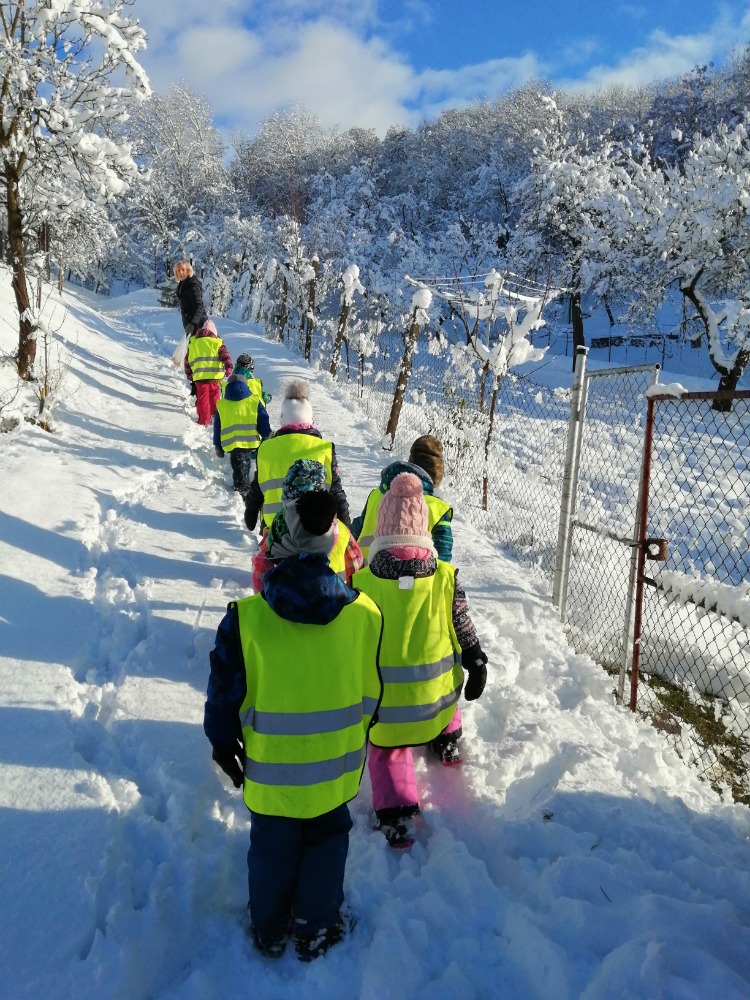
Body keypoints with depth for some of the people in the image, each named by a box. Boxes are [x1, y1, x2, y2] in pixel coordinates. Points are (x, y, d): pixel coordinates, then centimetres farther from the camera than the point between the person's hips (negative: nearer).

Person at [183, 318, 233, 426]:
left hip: (199, 375, 1)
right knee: (214, 397, 13)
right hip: (214, 374, -1)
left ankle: (204, 422, 3)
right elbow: (225, 355, -7)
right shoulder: (216, 341, 6)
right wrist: (229, 367, -13)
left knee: (202, 398, 5)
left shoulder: (192, 342, 15)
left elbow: (186, 360, 20)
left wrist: (188, 373, 29)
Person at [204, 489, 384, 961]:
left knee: (272, 846, 22)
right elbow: (371, 691, -2)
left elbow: (225, 694, -12)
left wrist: (223, 742, 7)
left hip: (271, 767, -1)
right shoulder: (366, 614, -17)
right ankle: (317, 930, 41)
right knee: (327, 841, 24)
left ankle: (270, 930, 43)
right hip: (335, 764, 1)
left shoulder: (246, 620, -25)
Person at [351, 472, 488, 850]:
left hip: (383, 694, -1)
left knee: (387, 749, 21)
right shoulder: (446, 577, -10)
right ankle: (447, 741, 52)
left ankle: (395, 814, 5)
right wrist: (477, 665, 17)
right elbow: (463, 629, 1)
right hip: (435, 688, 2)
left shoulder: (361, 581, -11)